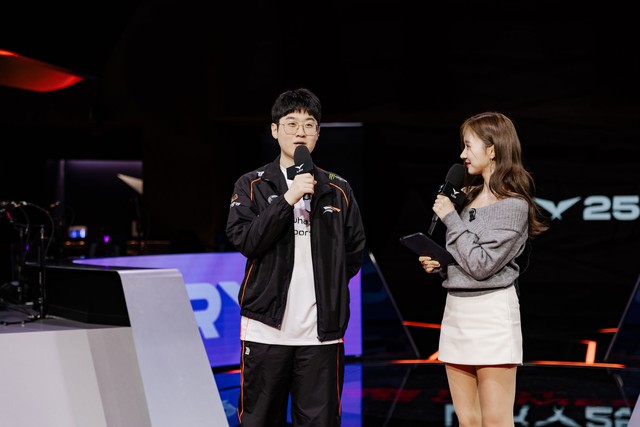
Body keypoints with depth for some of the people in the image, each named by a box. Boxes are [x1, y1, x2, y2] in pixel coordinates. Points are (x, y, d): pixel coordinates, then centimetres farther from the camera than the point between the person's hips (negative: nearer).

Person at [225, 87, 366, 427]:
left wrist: (326, 285, 7)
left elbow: (354, 253, 16)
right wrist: (288, 199, -15)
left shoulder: (338, 191, 10)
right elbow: (244, 240, -9)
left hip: (322, 331, 1)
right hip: (266, 327, -1)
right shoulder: (252, 185, 5)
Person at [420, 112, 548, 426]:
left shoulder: (513, 205, -9)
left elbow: (481, 265, -16)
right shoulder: (469, 196, 14)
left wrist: (451, 218, -9)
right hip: (455, 309, 8)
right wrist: (438, 264, 2)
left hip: (492, 313, -8)